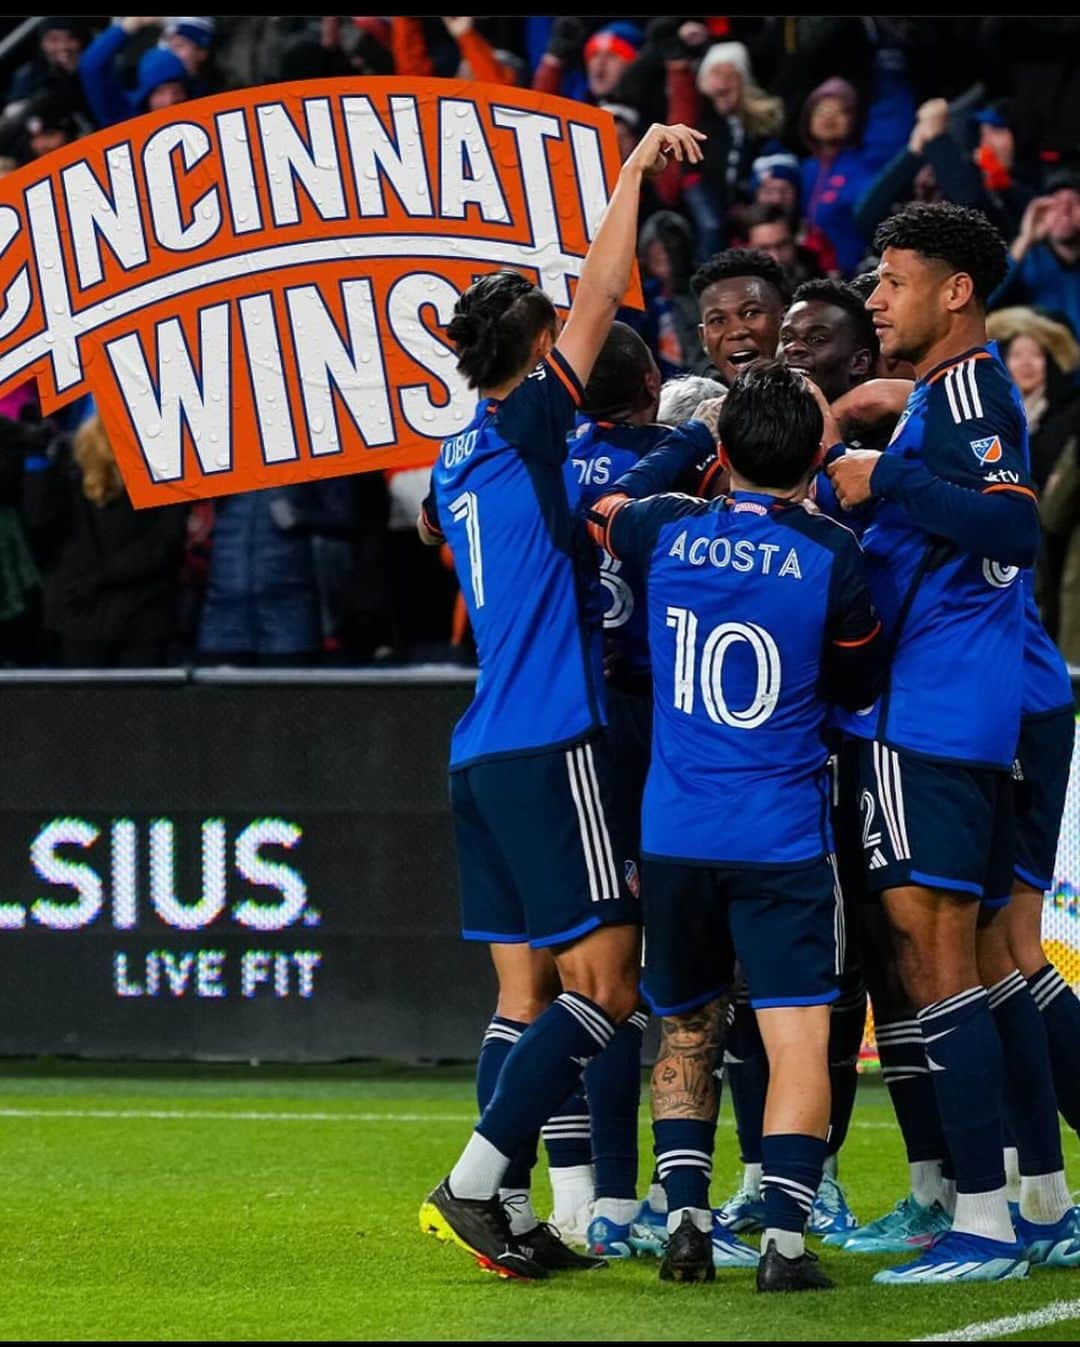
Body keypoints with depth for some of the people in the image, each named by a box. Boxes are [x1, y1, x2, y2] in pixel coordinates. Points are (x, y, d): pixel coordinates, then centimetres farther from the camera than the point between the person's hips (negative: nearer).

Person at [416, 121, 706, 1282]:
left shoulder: (456, 462, 14)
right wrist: (635, 171, -1)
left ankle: (498, 1214, 3)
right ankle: (473, 1183, -15)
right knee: (606, 982, -7)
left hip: (484, 749, 8)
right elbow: (600, 298, -9)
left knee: (527, 990, 9)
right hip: (550, 743, -8)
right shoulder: (525, 429, -7)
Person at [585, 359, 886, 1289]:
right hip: (784, 838, -3)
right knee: (798, 1037, -3)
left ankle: (685, 1217, 8)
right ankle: (784, 1237, -15)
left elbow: (607, 505, 24)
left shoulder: (667, 533, -1)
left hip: (673, 834, 3)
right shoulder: (831, 555, -10)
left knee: (686, 1033, 18)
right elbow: (860, 688, 4)